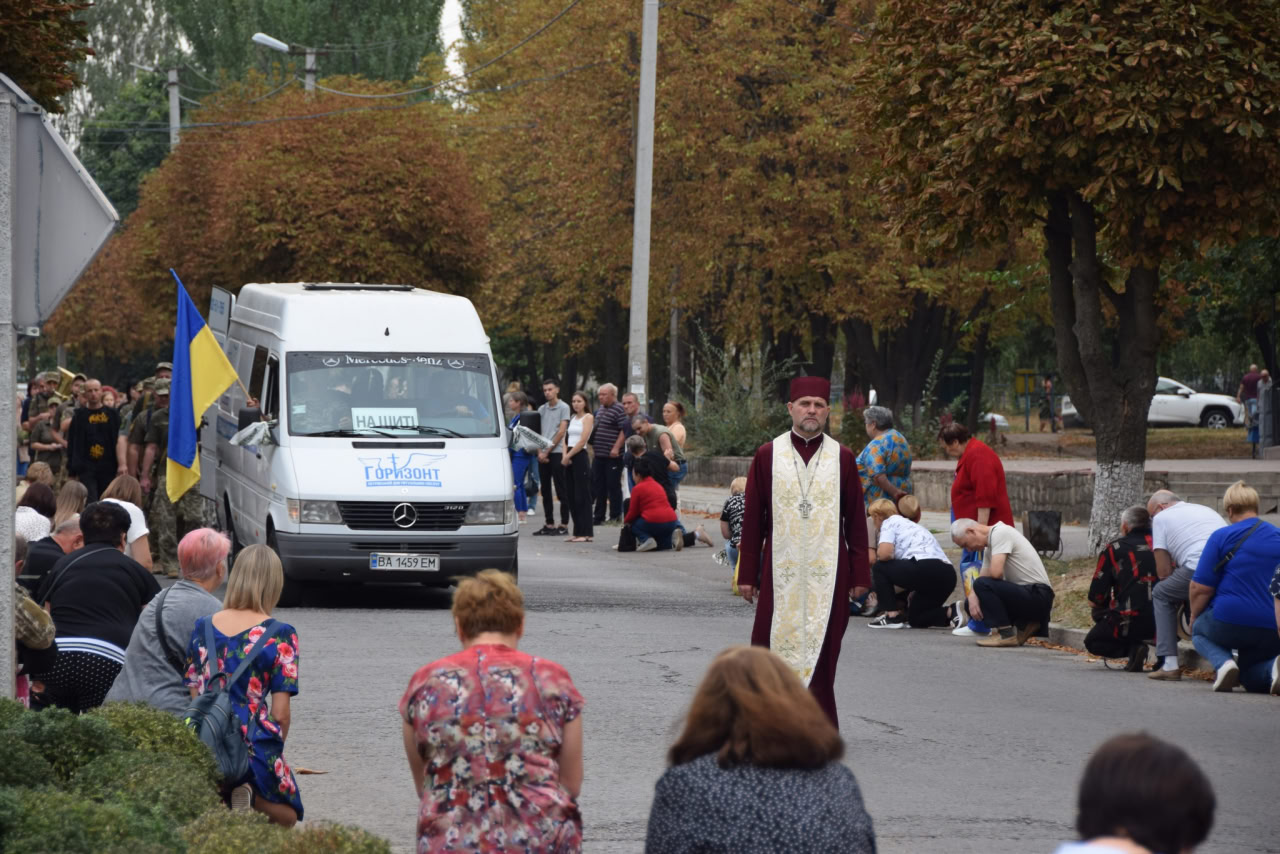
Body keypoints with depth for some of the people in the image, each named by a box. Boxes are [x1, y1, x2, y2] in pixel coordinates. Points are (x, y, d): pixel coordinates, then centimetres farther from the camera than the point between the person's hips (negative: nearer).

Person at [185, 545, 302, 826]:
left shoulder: (202, 627, 7)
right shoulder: (279, 635, -5)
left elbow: (193, 697, 8)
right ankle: (252, 799, -13)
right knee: (287, 815, 21)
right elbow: (280, 714, -7)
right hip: (253, 745, -4)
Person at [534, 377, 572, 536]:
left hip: (557, 453, -6)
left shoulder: (563, 408, -2)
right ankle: (549, 524, 12)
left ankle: (564, 525, -1)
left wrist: (547, 451, -9)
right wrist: (539, 452, -3)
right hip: (543, 455, 6)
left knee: (561, 491, -3)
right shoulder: (542, 409, 14)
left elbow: (561, 432, -8)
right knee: (545, 491, 7)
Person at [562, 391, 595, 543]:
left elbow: (582, 441, -12)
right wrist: (564, 455, -4)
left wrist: (568, 456, -11)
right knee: (572, 496, 6)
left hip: (580, 457, -7)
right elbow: (566, 439, 13)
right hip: (569, 458, 7)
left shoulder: (588, 417, -4)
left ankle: (585, 533, -7)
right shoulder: (572, 418, 17)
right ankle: (577, 532, 9)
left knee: (582, 495, -7)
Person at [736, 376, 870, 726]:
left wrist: (860, 575, 4)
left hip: (828, 574, 0)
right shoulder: (767, 456, 5)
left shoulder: (843, 458, 6)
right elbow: (752, 520, 6)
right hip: (781, 571, 0)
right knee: (776, 645, -2)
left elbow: (857, 521, 8)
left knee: (822, 650, 1)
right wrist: (747, 574, 3)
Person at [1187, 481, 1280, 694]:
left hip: (1230, 624, -4)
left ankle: (1222, 661, -4)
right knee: (1251, 678, 26)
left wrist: (1194, 617, 13)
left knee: (1199, 632, 31)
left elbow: (1200, 588, -6)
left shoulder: (1221, 537, -5)